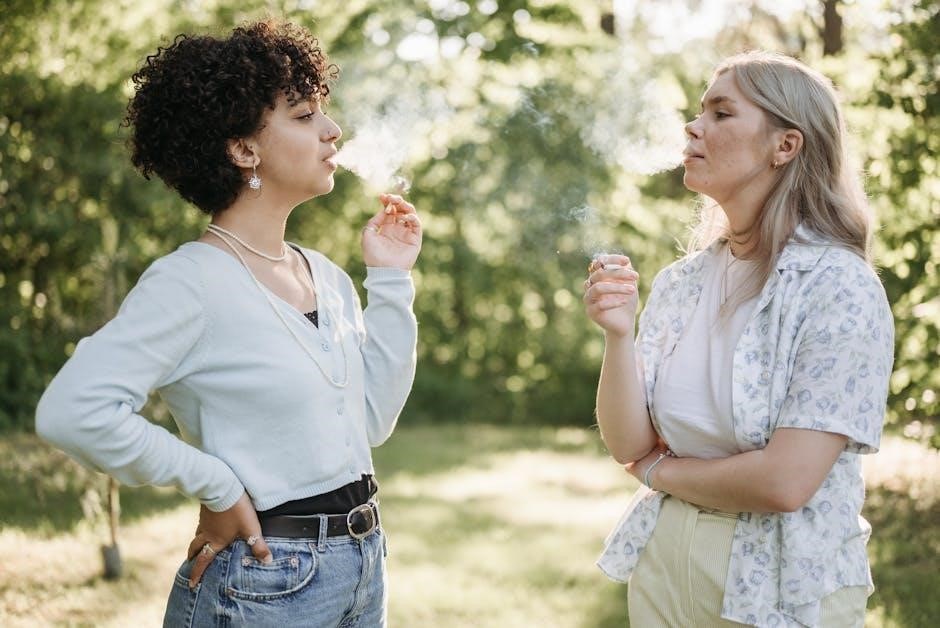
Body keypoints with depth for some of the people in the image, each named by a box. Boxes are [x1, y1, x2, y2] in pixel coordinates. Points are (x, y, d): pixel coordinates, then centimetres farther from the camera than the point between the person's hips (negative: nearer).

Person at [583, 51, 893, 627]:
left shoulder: (840, 288, -17)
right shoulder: (679, 283, 1)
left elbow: (784, 482, -22)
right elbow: (628, 445, -2)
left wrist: (659, 471, -7)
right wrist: (618, 335, -18)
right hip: (663, 565, 5)